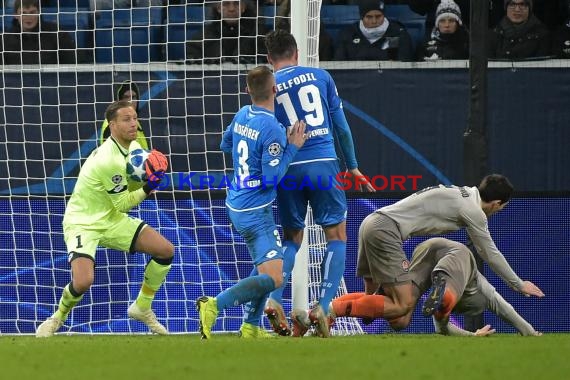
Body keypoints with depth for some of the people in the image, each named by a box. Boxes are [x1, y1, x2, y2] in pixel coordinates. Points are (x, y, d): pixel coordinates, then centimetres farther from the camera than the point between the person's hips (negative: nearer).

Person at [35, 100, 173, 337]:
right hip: (83, 223, -8)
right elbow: (122, 204, -17)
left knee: (165, 250, -4)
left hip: (112, 219, 8)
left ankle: (142, 308, 14)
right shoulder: (109, 160, -29)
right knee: (83, 282, -28)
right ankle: (58, 317, 5)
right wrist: (148, 188, -19)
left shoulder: (133, 146, -1)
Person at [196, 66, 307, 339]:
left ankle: (251, 327, 22)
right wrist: (292, 147, -14)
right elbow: (271, 178, -21)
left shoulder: (242, 115, 3)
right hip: (256, 212, -9)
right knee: (272, 278, -15)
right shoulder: (272, 129, -21)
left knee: (264, 266, 24)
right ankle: (215, 305, -23)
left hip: (236, 206, 9)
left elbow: (225, 144, 23)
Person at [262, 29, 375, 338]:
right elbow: (341, 125, 8)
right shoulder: (321, 77, 6)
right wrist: (352, 167, 17)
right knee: (337, 236, 7)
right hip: (324, 163, -1)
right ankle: (322, 307, -7)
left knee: (291, 240, 16)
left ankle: (274, 299, -5)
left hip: (289, 170, 1)